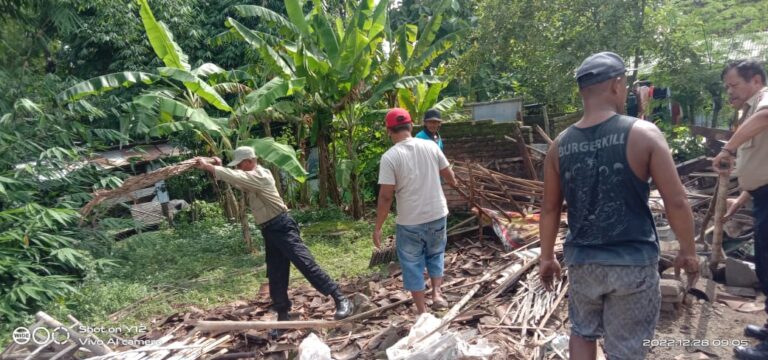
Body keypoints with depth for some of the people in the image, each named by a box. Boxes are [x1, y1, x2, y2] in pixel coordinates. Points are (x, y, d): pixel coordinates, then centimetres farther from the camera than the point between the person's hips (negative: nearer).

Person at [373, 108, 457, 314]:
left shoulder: (390, 157, -14)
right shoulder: (430, 146, -2)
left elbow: (386, 196, -16)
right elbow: (448, 175, 10)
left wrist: (378, 227, -6)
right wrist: (453, 182, 34)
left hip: (409, 221, -3)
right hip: (437, 214, 4)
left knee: (412, 264, 12)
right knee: (435, 254, 27)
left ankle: (422, 312, 18)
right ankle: (437, 293, 16)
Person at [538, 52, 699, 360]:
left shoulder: (560, 145, -2)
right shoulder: (643, 134, -12)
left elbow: (550, 207, 4)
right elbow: (676, 202, -9)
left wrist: (547, 257, 14)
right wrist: (688, 251, 6)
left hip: (582, 260, 3)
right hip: (633, 262, -3)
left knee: (583, 332, 24)